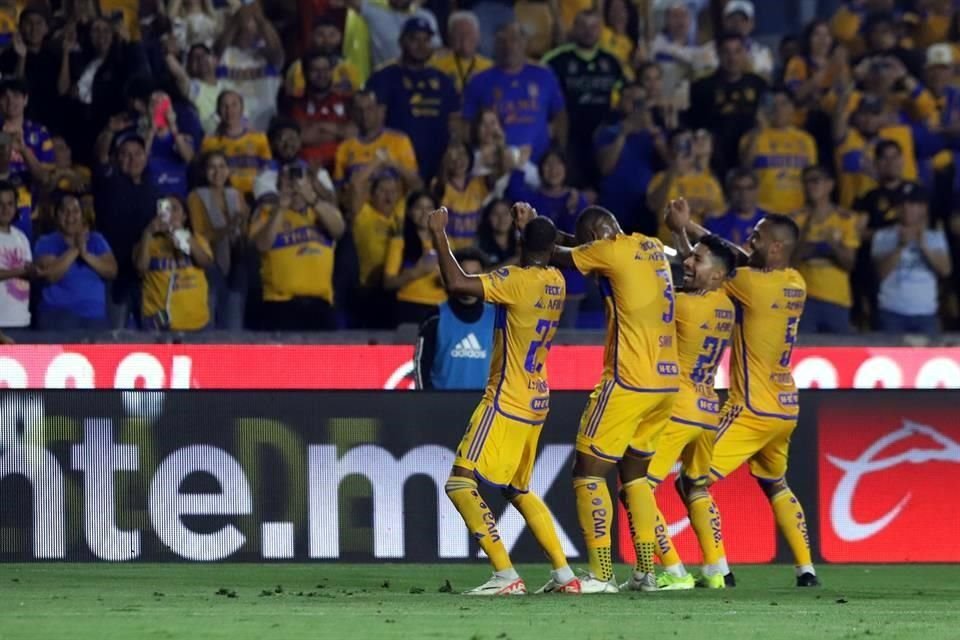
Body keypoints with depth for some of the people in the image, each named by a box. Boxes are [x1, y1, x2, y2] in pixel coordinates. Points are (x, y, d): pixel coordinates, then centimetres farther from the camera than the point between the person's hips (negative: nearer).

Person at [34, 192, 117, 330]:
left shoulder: (96, 240, 13)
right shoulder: (47, 243, 4)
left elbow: (112, 270, 1)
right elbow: (50, 274, -13)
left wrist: (86, 254, -13)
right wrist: (75, 249, -16)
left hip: (95, 316, 4)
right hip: (59, 316, -4)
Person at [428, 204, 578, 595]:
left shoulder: (516, 280, -17)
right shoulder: (555, 282, 6)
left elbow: (456, 284, -27)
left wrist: (439, 235, -17)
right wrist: (534, 225, 38)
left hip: (506, 402, -9)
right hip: (536, 402, 9)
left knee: (460, 483, -10)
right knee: (518, 490, 22)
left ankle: (506, 576, -18)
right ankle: (564, 574, 18)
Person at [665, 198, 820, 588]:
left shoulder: (752, 284, -17)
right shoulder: (796, 285, 6)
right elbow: (740, 259, 18)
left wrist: (681, 231, 11)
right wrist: (691, 227, 19)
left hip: (752, 410, -8)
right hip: (785, 409, 8)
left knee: (694, 480, -6)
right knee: (775, 485, 26)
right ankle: (806, 569, 19)